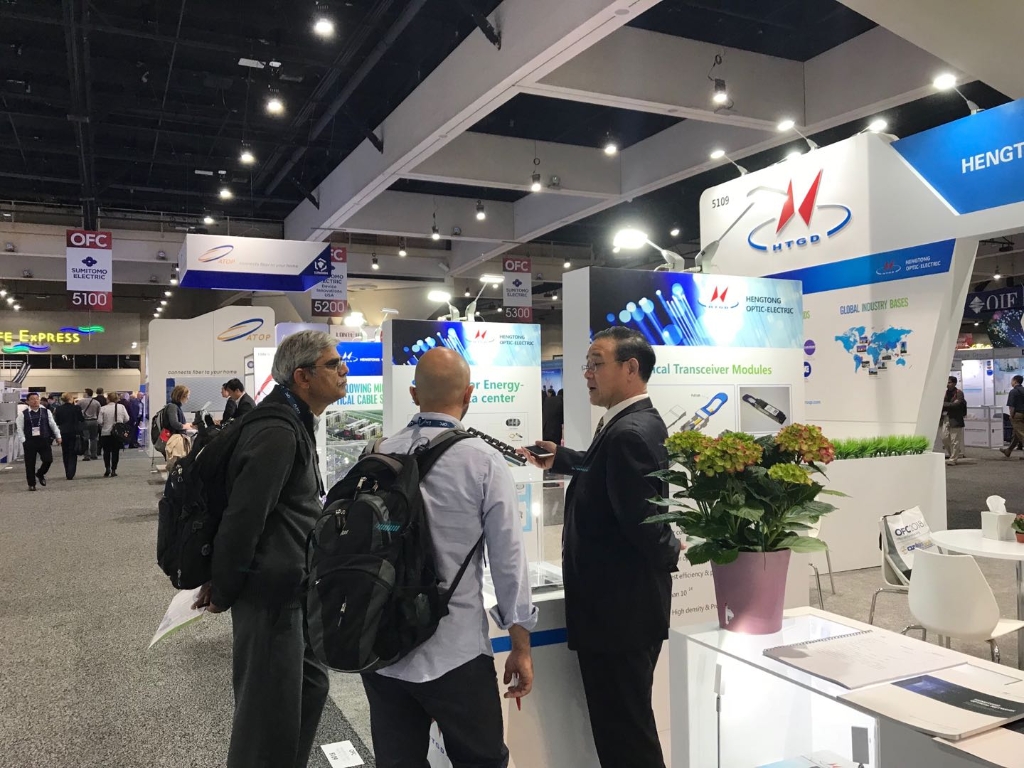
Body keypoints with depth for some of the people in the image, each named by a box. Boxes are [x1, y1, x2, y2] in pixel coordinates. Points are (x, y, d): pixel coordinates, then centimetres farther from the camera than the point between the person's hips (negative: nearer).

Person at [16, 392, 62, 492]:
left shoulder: (46, 412, 6)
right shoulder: (24, 415, 0)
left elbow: (53, 424, 7)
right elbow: (20, 429, -1)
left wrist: (58, 436, 1)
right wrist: (23, 440, -9)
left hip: (44, 440, 1)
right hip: (29, 442, -1)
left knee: (48, 460, -6)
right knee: (30, 464, 4)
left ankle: (40, 474, 24)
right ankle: (31, 484, 18)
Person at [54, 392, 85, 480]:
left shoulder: (59, 409, -2)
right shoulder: (76, 408, -10)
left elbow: (56, 422, 3)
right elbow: (82, 419, -1)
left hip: (63, 433, 3)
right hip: (74, 433, -3)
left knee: (66, 454, 15)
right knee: (73, 455, 3)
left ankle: (68, 474, 19)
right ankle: (70, 474, -9)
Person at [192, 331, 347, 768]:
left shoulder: (295, 423, 12)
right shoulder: (277, 432, -22)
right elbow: (243, 519, -23)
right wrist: (223, 594, -11)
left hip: (293, 589, 10)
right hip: (272, 593, -10)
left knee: (309, 686, 21)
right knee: (271, 712, 2)